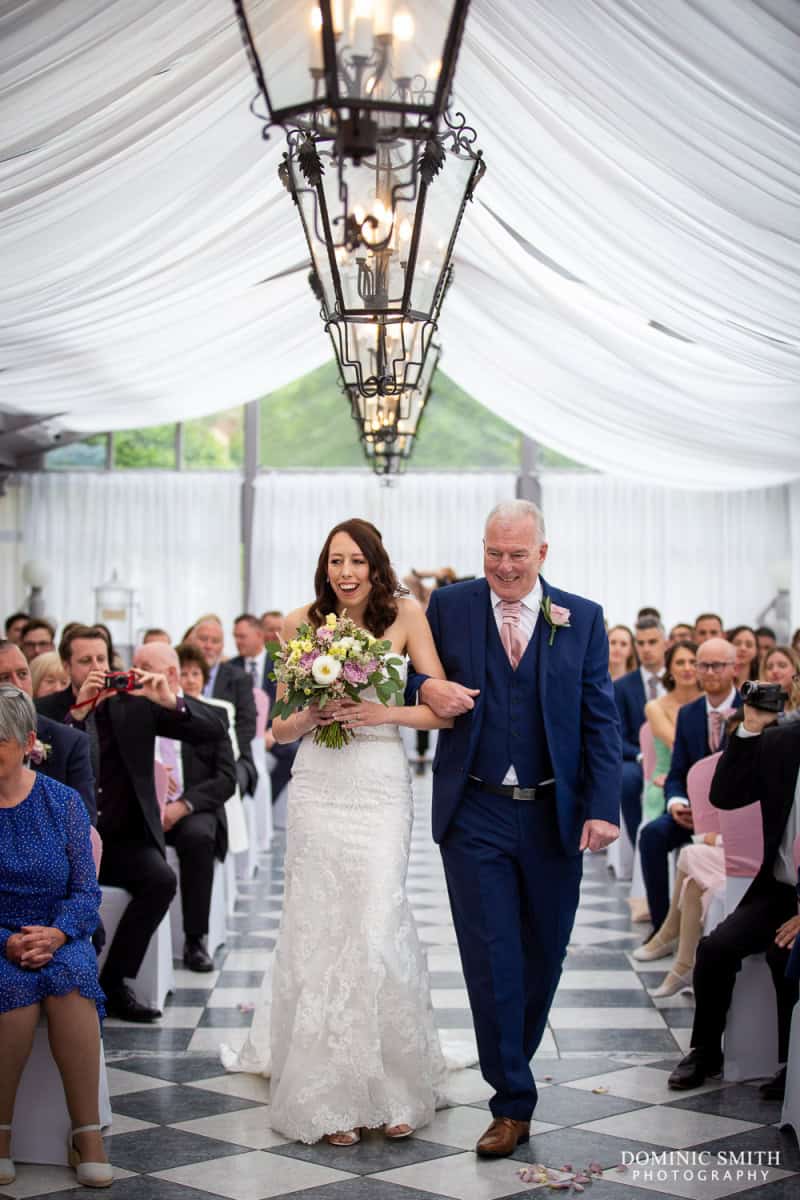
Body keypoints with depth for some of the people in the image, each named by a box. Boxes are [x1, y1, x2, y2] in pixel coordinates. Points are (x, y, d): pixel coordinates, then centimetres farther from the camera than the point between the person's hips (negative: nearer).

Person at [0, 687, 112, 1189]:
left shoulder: (62, 801, 4)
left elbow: (86, 889, 4)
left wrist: (56, 933, -16)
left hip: (60, 936, 1)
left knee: (69, 979, -32)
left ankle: (87, 1130, -23)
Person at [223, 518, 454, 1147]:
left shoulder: (404, 613, 0)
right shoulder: (301, 623, 5)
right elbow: (282, 727, 9)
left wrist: (384, 713, -16)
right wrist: (311, 715, -12)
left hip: (381, 788, -2)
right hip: (318, 789, 2)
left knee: (377, 926, -9)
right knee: (319, 931, 2)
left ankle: (393, 1085, 10)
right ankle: (332, 1094, 13)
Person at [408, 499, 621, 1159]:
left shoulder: (583, 618, 2)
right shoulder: (450, 605, 2)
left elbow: (601, 720, 1)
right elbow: (409, 669, 11)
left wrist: (603, 807, -7)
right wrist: (426, 686, -13)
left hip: (554, 815, 1)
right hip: (475, 813, -1)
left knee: (544, 954, 13)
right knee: (491, 955, -3)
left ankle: (514, 1061, 36)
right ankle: (513, 1101, 4)